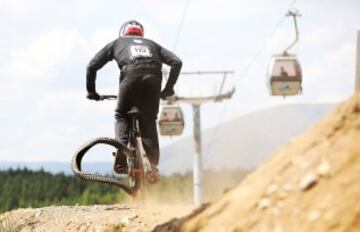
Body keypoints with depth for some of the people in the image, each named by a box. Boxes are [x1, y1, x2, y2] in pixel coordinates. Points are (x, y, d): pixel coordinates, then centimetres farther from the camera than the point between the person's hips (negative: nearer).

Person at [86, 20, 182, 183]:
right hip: (153, 78, 2)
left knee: (121, 116, 18)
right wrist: (168, 89, 27)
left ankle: (122, 157, -5)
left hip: (131, 76, -2)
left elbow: (92, 66, 24)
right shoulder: (152, 44, 37)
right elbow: (176, 62, 24)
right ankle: (153, 165, 0)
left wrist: (91, 91, 31)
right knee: (149, 122, 15)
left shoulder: (117, 43, 32)